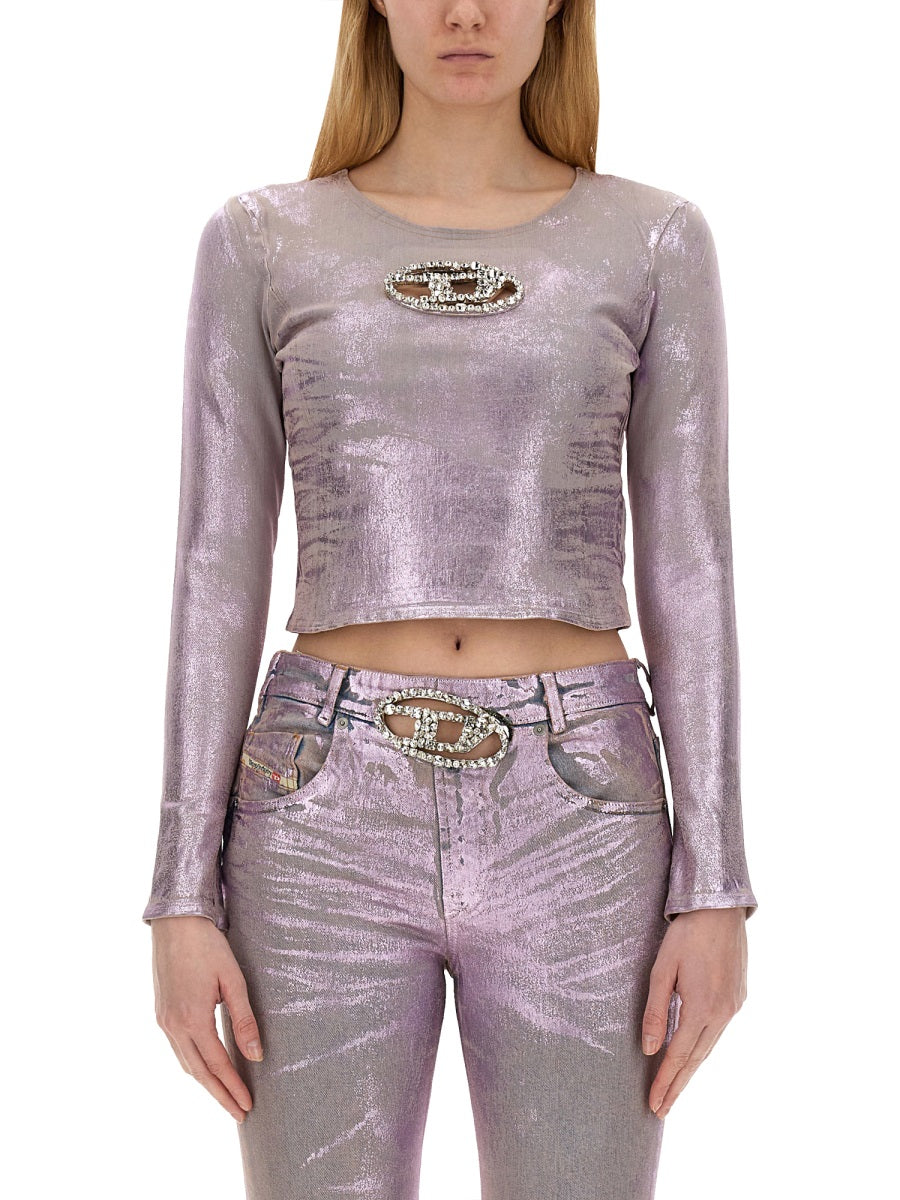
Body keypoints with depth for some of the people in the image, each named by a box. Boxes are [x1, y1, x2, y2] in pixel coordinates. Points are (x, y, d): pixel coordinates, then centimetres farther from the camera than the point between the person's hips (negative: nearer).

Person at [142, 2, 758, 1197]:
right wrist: (182, 897, -2)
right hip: (332, 823, 0)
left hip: (573, 828, 1)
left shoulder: (656, 241, 6)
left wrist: (718, 886, -2)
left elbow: (690, 567, 3)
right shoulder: (261, 242, 6)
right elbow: (218, 571, 3)